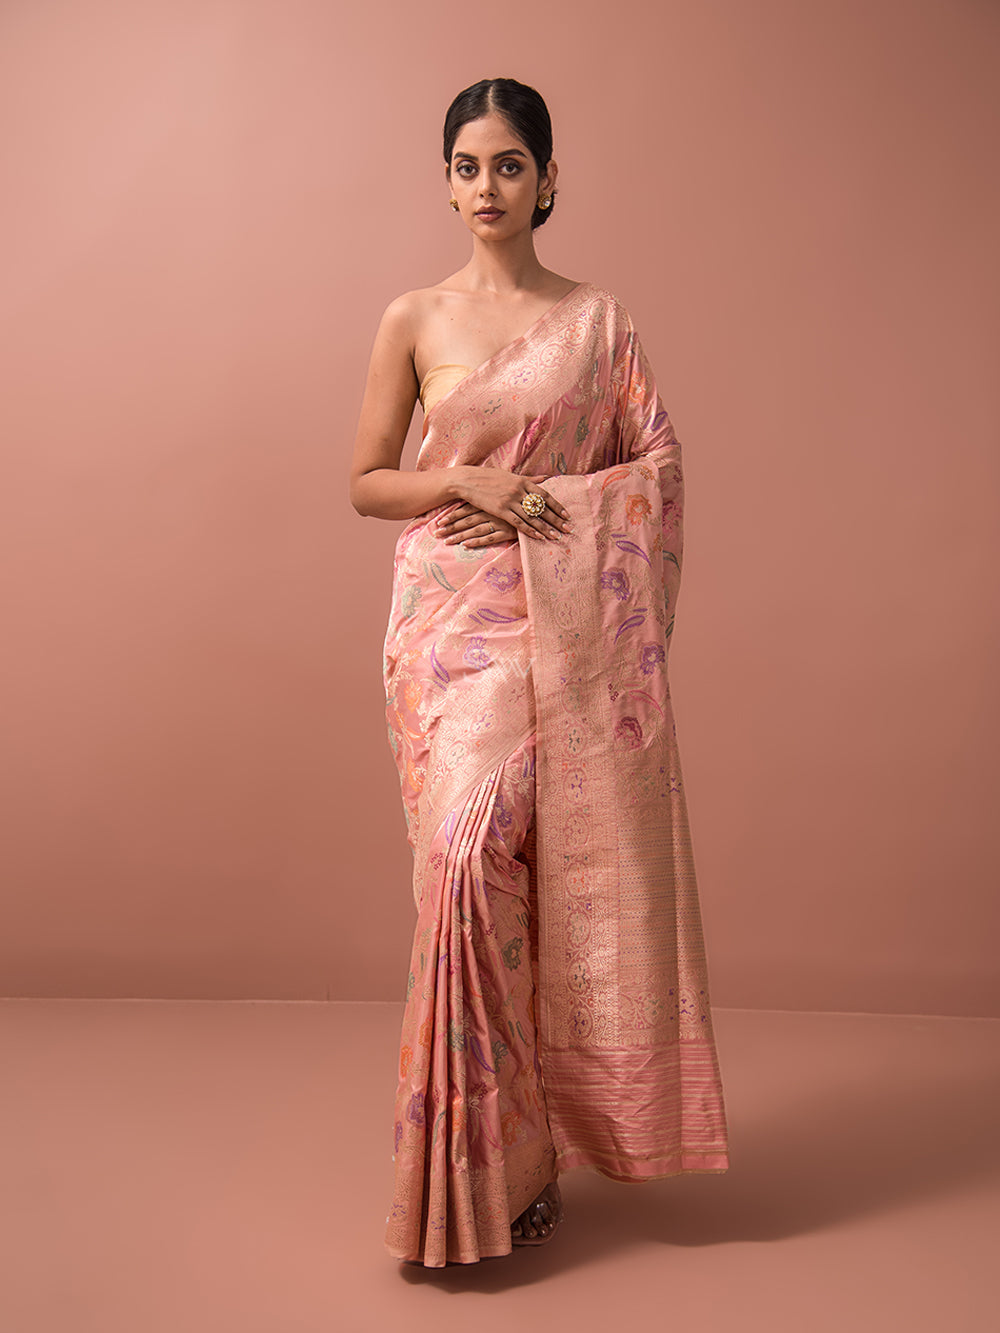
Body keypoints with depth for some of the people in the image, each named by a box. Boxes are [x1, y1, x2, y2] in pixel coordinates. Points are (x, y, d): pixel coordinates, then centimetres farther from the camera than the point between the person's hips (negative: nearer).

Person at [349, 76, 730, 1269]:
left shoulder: (597, 318, 9)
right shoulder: (413, 319, 8)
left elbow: (660, 463, 6)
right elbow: (366, 482, 7)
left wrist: (549, 506, -8)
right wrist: (467, 483, -10)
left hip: (568, 620, 1)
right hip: (452, 615, 0)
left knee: (567, 865, 0)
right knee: (468, 860, -10)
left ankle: (531, 1145, 18)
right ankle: (485, 1164, 5)